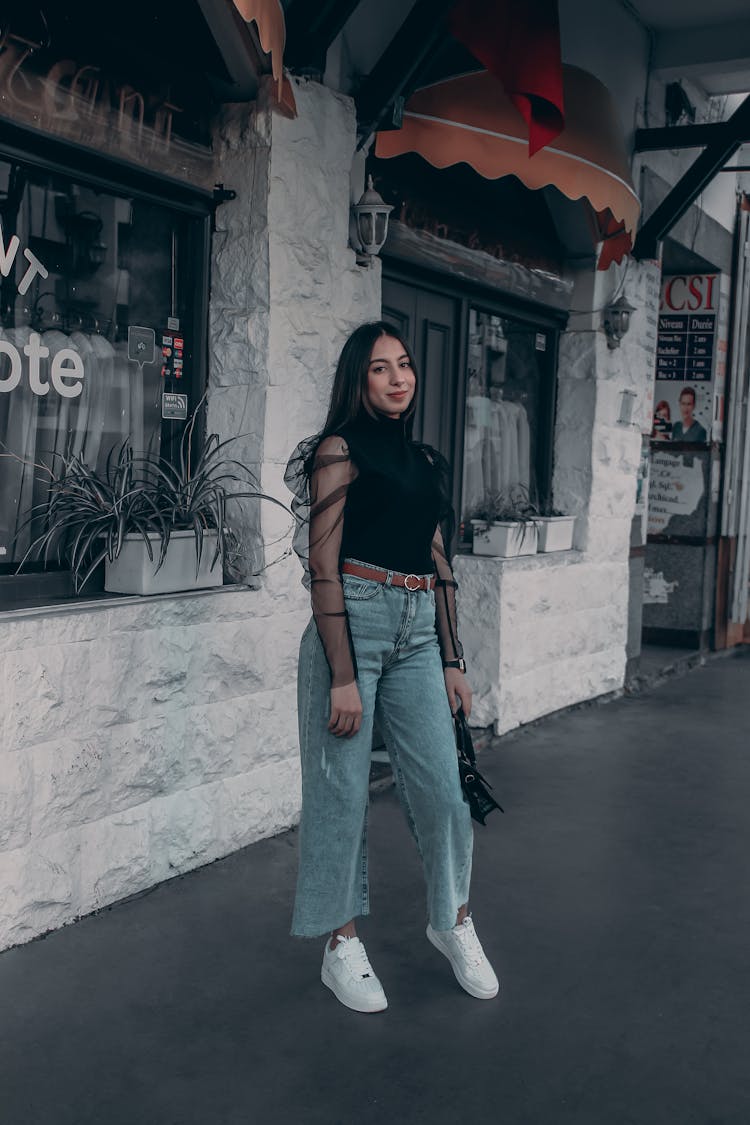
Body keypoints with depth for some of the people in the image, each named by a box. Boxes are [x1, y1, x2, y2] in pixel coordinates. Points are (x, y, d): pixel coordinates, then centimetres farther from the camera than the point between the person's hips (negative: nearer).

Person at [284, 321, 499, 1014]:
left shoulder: (424, 460, 16)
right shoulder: (341, 449, -4)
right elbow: (323, 568, -11)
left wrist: (452, 661, 16)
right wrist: (342, 675, -16)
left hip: (418, 632, 6)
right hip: (353, 622, -5)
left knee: (441, 782, 4)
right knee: (343, 787, 3)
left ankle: (453, 919, 27)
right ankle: (342, 945, 19)